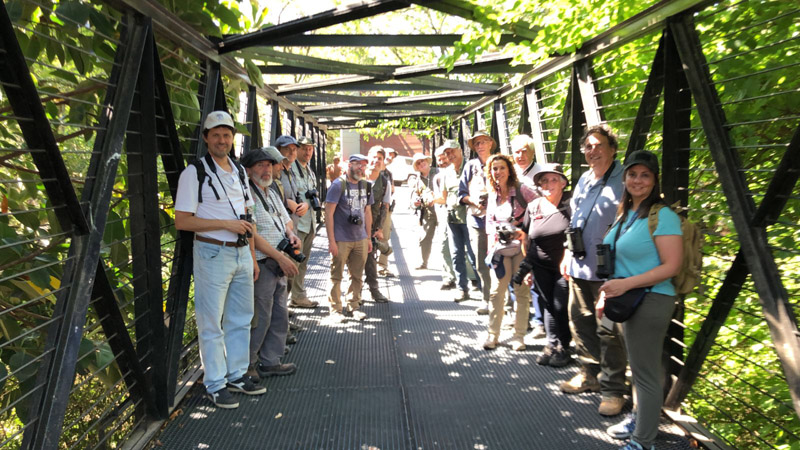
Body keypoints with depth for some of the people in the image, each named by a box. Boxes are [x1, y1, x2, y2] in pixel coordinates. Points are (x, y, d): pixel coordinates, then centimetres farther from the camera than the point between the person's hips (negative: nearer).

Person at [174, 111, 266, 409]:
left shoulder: (240, 171, 12)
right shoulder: (194, 173, -8)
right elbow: (181, 221, -13)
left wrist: (252, 256, 12)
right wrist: (226, 224, -18)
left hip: (242, 253, 7)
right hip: (213, 253, -6)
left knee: (241, 318, 14)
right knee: (212, 324, 3)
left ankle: (237, 375, 29)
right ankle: (215, 385, 17)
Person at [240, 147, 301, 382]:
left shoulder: (272, 193, 17)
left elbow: (286, 220, 26)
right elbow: (252, 234, -19)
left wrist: (291, 234, 2)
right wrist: (280, 257, -18)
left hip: (280, 265, 9)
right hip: (262, 264, -9)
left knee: (280, 316, 14)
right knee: (259, 318, -2)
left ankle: (270, 361, 28)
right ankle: (246, 365, 16)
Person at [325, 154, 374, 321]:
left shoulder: (365, 185, 10)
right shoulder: (338, 184, -8)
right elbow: (329, 213, -11)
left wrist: (368, 238, 13)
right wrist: (331, 241, -15)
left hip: (360, 239, 6)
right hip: (341, 240, -5)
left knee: (357, 276, 12)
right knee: (336, 276, 5)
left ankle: (353, 306, 25)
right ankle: (336, 309, 17)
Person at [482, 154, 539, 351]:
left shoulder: (522, 190, -8)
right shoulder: (492, 195, 9)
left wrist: (526, 231, -16)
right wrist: (491, 241, 5)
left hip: (522, 246, -3)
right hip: (500, 247, 4)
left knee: (522, 291, 4)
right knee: (497, 291, 1)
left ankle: (519, 335, 15)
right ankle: (493, 334, 12)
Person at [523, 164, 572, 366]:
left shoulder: (571, 203, -9)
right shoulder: (533, 207, 4)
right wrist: (528, 268, 12)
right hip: (541, 266, 4)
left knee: (561, 307, 1)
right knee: (548, 305, 11)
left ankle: (563, 347, 22)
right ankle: (551, 344, 27)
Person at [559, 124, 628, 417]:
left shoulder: (624, 181, -11)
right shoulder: (583, 180, 13)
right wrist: (568, 255, 19)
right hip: (579, 267, 8)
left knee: (608, 330, 2)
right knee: (580, 321, 17)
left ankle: (614, 389, 18)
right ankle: (589, 375, 35)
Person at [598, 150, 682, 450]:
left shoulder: (663, 216, -15)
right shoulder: (625, 214, 10)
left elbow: (672, 266, -19)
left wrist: (627, 284, -24)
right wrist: (607, 292, 12)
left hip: (650, 301, -8)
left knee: (646, 372, 3)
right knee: (639, 366, 21)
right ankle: (639, 419, 38)